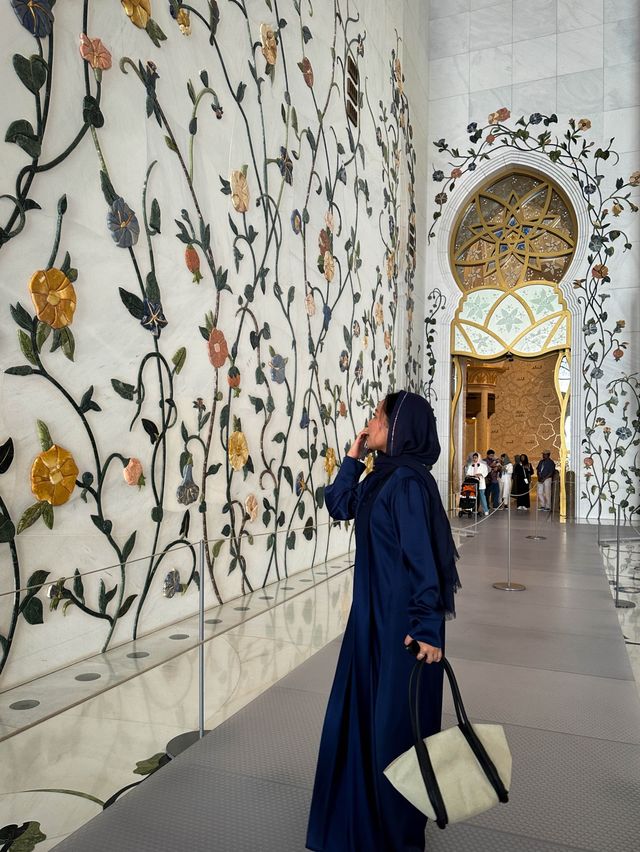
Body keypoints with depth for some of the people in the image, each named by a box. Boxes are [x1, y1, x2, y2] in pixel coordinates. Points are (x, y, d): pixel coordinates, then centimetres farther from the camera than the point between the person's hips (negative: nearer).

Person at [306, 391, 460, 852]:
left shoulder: (408, 481, -21)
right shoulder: (382, 476, 7)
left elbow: (422, 556, -23)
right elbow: (338, 507, 16)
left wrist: (428, 625, -23)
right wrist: (352, 459, 6)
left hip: (401, 618, -9)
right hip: (373, 612, 9)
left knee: (394, 718, 8)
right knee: (361, 709, 21)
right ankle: (365, 813, 43)